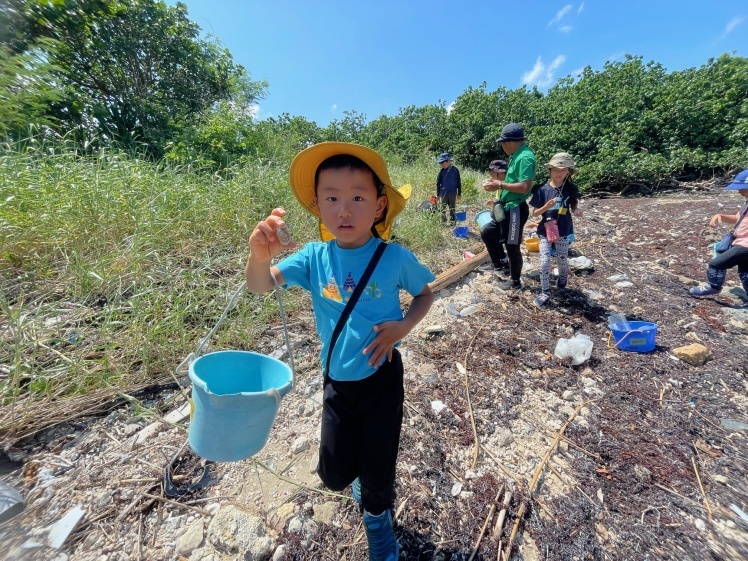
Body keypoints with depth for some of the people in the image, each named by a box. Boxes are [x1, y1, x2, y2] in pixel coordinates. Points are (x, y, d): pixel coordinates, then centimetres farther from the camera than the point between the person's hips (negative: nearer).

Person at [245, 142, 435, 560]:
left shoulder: (394, 257, -15)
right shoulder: (315, 257, -10)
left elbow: (426, 293, 0)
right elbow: (261, 286, -16)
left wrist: (403, 326, -18)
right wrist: (259, 256, -38)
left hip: (382, 377, -2)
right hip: (337, 381, 3)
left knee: (377, 474, 15)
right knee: (335, 475, 19)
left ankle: (378, 520, 55)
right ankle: (363, 479, 59)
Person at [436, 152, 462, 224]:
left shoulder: (455, 170, -3)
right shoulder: (442, 171, -2)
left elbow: (459, 183, 3)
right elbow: (438, 183, 3)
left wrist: (459, 193, 4)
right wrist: (438, 194, 1)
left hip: (453, 193, 0)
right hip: (443, 193, 0)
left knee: (452, 209, 10)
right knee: (443, 209, 4)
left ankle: (453, 222, 19)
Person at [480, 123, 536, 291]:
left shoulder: (525, 157, -18)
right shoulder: (516, 155, 12)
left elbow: (524, 187, -25)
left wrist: (500, 185, -19)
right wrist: (497, 183, 4)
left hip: (516, 209, -10)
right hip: (507, 207, 10)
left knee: (512, 246, 1)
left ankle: (515, 282, 18)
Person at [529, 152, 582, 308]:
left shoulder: (571, 189, -2)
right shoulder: (543, 190, -7)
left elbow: (573, 207, 11)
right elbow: (534, 213, -4)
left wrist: (576, 212, -11)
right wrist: (546, 206, -22)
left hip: (563, 231, 2)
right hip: (545, 231, -1)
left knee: (563, 260, 13)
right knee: (545, 262, -6)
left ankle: (562, 279, 47)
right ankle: (545, 293, 7)